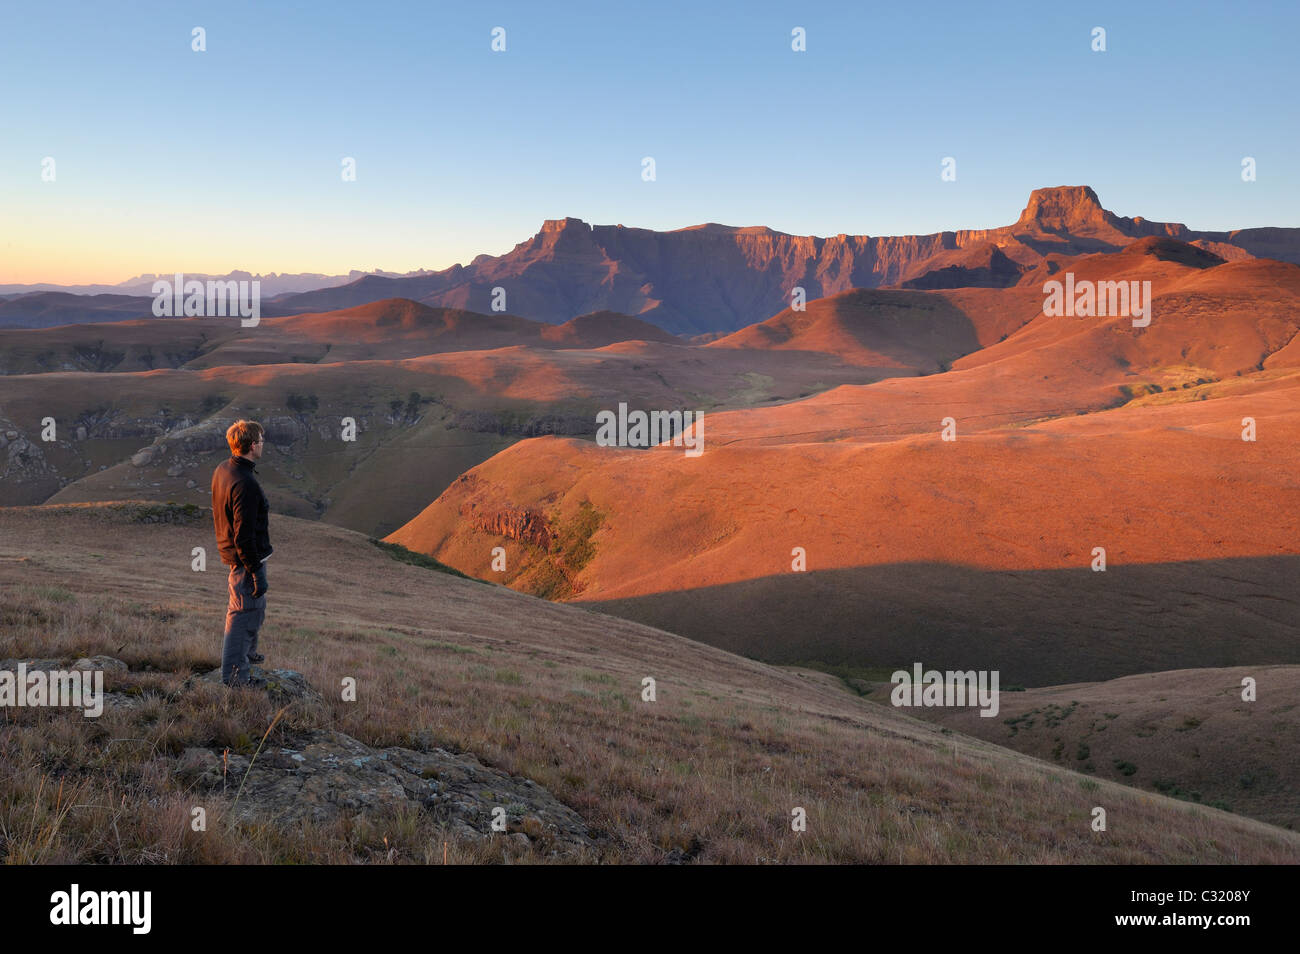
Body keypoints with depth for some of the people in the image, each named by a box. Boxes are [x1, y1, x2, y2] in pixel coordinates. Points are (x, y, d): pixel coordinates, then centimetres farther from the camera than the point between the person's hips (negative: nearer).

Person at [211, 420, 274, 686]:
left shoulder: (222, 470, 3)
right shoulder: (245, 483, -27)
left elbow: (219, 515, 16)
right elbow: (244, 534, -27)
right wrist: (257, 572, -22)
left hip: (229, 551, 10)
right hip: (247, 559, -10)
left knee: (257, 606, 27)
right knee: (245, 614, 0)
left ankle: (248, 653, 45)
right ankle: (233, 676, 8)